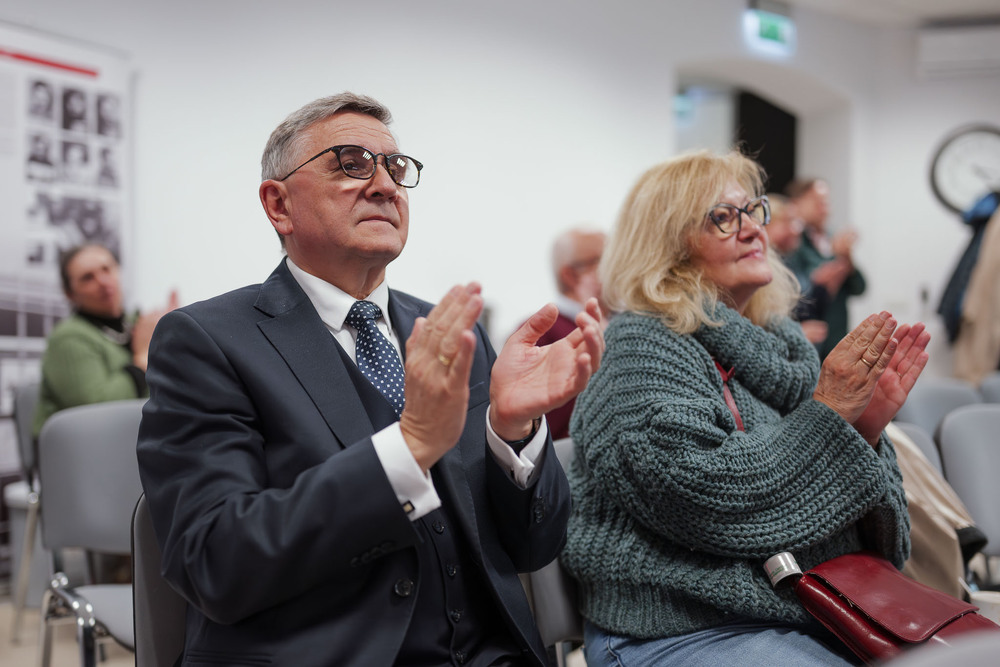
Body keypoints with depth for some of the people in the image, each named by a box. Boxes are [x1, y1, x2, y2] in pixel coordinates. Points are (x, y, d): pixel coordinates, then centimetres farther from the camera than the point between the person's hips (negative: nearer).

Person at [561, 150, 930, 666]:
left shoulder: (776, 342, 15)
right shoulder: (639, 347, -5)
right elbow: (694, 496, -21)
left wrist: (865, 429, -4)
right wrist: (826, 417, -15)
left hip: (814, 612, 8)